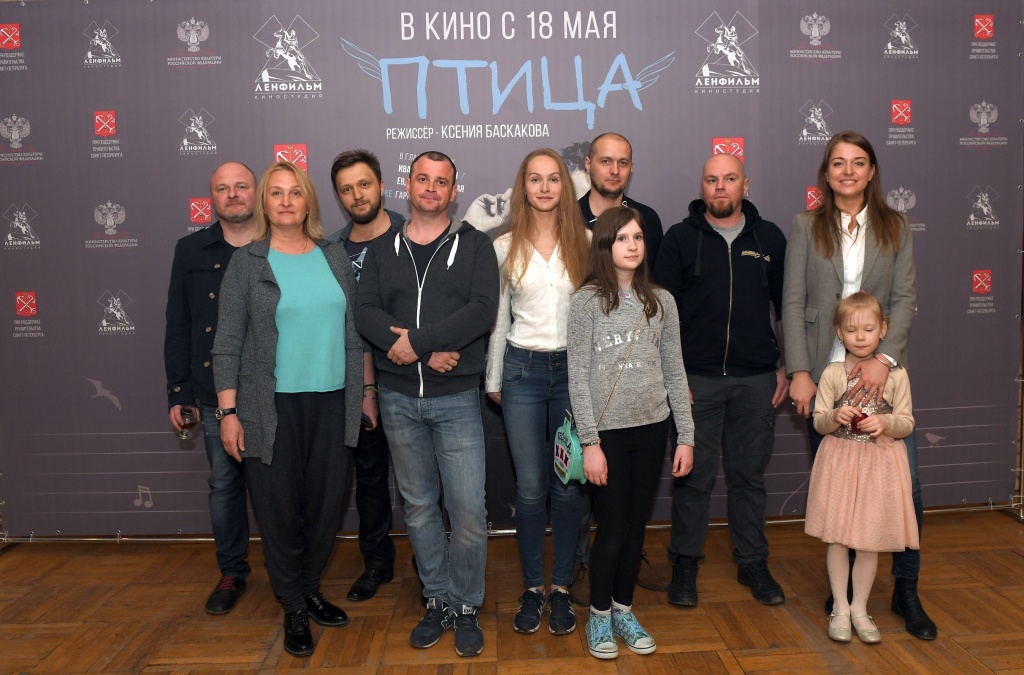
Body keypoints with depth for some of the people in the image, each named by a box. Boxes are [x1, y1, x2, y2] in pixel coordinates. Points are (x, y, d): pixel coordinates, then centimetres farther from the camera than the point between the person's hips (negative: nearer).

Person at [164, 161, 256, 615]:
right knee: (224, 484, 11)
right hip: (216, 393, 2)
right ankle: (232, 573, 27)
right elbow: (178, 326, 8)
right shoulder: (191, 251, 7)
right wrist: (178, 392, 5)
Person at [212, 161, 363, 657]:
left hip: (332, 402, 3)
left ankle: (310, 589, 31)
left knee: (325, 503, 9)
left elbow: (353, 332, 11)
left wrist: (363, 392, 10)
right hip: (272, 407, -3)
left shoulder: (335, 258, 8)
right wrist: (228, 412, -7)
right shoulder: (246, 264, -1)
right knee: (279, 507, 5)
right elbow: (228, 344, -2)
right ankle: (294, 608, 23)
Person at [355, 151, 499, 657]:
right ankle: (437, 602, 30)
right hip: (399, 398, 3)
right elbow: (366, 314, -4)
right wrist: (428, 352, -17)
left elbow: (482, 311, -13)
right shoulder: (381, 250, 9)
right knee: (419, 506, 13)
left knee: (469, 511, -2)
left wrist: (417, 339, -18)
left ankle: (465, 607, 20)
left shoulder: (474, 245, 1)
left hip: (456, 398, -2)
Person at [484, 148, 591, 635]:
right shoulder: (505, 247, 3)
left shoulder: (585, 242, 1)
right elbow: (498, 319, 8)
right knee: (529, 488, 4)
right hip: (522, 370, 0)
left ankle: (561, 588, 22)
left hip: (574, 368, 0)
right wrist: (493, 380, 9)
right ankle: (532, 588, 21)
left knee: (567, 485, 6)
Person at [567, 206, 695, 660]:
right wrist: (590, 442, -13)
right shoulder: (587, 300, -6)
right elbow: (578, 378, -9)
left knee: (636, 526, 13)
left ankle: (623, 609, 31)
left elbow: (674, 373, 8)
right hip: (608, 431, -3)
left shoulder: (661, 301, 6)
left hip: (652, 428, 4)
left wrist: (686, 436, 5)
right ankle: (599, 616, 24)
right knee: (611, 529, 3)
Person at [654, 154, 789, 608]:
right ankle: (685, 563, 20)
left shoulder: (769, 238, 7)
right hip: (697, 378, -2)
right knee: (694, 475, 5)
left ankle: (753, 562, 26)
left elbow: (787, 305, 12)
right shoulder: (680, 238, 1)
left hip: (756, 379, 2)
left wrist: (786, 365, 7)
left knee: (750, 474, 11)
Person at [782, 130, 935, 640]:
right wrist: (799, 371, -8)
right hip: (823, 372, -1)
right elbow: (792, 302, 0)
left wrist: (885, 357, -14)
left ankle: (906, 591, 19)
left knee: (905, 483, -1)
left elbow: (905, 299, 1)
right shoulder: (806, 227, 5)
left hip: (881, 371, 1)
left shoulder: (896, 229, 8)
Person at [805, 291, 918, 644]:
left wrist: (885, 422, -20)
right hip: (839, 461, 0)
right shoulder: (832, 373, -2)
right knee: (837, 537, 4)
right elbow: (818, 422, 0)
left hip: (880, 463, 0)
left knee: (870, 540, 6)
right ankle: (840, 607, 20)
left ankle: (859, 608, 24)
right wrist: (836, 416, -21)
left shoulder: (896, 374, -2)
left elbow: (907, 422, 0)